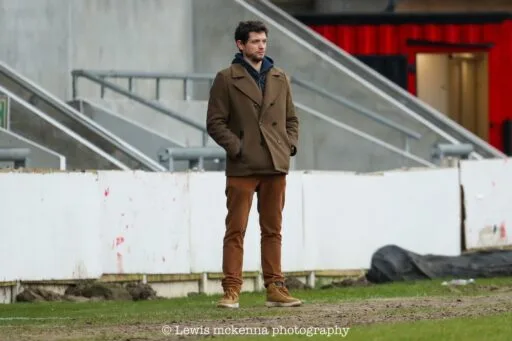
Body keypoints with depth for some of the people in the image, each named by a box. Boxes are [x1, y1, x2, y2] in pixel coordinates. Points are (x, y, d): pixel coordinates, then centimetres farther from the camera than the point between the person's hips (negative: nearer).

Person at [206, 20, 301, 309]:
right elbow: (215, 122, -2)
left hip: (276, 166, 4)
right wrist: (236, 148, -12)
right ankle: (232, 291, -3)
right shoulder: (226, 79, 0)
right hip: (242, 167, -4)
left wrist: (290, 145, 3)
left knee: (273, 230, 8)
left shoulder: (281, 79, 14)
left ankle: (275, 289, 11)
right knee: (236, 230, -4)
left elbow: (291, 119, 19)